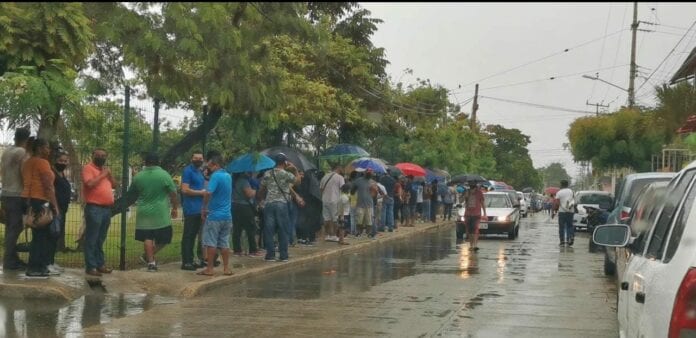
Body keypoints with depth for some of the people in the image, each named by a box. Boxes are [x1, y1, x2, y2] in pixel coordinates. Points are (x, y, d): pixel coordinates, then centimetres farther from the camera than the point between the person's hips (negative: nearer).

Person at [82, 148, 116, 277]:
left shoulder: (105, 169, 20)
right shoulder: (88, 168, -5)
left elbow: (114, 185, 20)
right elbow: (90, 183, -20)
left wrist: (109, 174, 5)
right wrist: (102, 175, -11)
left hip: (107, 208, 8)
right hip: (94, 208, -8)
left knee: (100, 239, 14)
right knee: (91, 239, -6)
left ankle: (100, 264, 19)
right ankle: (90, 266, -6)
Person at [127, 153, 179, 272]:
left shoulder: (138, 176, 2)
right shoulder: (164, 175, -8)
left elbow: (131, 194, 16)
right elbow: (173, 194, -6)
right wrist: (175, 208, 6)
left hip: (144, 213, 3)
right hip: (161, 213, -3)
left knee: (147, 238, 7)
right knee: (163, 239, 10)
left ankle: (151, 262, 4)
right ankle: (149, 256, 9)